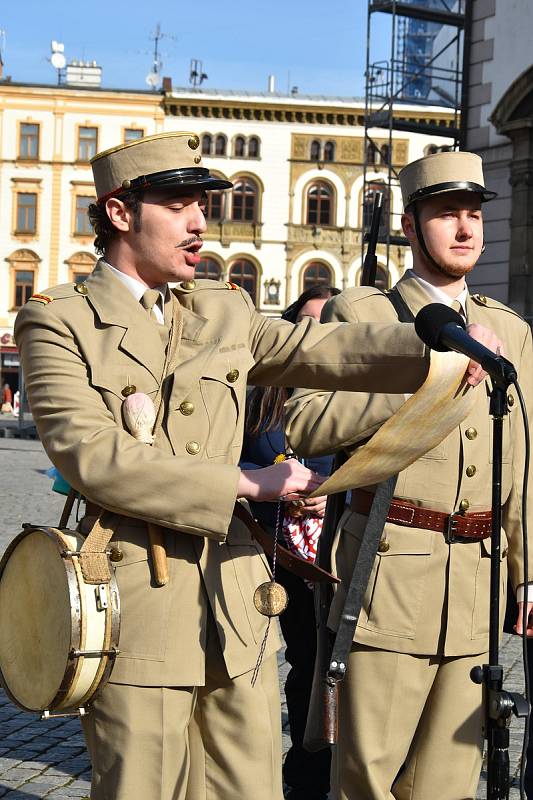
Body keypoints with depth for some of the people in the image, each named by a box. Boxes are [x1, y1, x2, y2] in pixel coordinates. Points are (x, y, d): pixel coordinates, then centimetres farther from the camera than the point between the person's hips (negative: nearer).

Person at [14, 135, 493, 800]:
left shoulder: (224, 312, 14)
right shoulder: (57, 321, -1)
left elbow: (325, 350, 1)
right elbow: (90, 455, -14)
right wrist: (246, 483, -16)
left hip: (236, 608, 5)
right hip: (136, 604, -4)